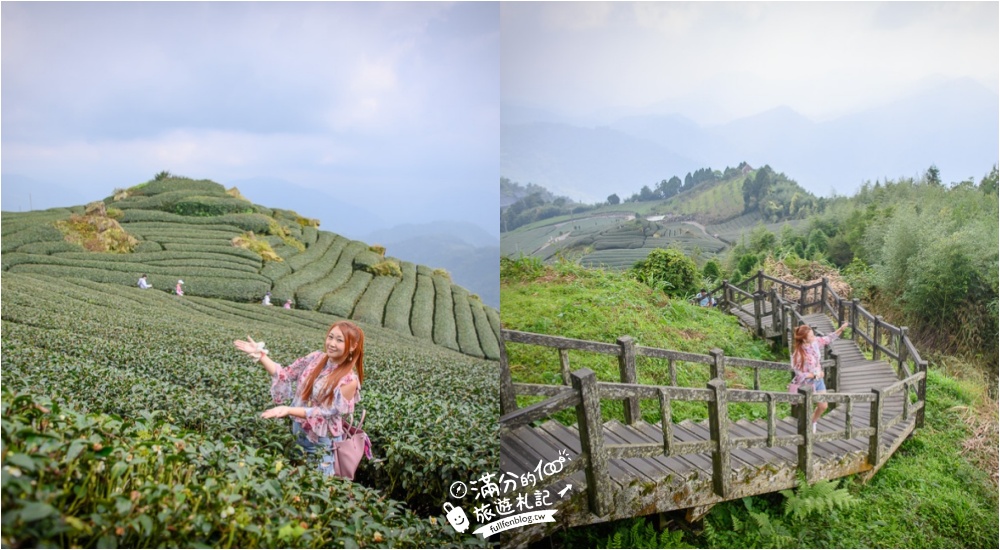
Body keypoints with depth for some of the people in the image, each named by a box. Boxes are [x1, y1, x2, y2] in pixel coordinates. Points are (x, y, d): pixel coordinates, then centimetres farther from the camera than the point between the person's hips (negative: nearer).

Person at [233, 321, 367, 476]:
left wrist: (288, 410, -28)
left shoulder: (349, 380, -19)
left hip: (322, 443, -5)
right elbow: (286, 375, -1)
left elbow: (326, 412, -20)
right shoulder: (315, 358, -4)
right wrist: (260, 355, -11)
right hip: (298, 434, 5)